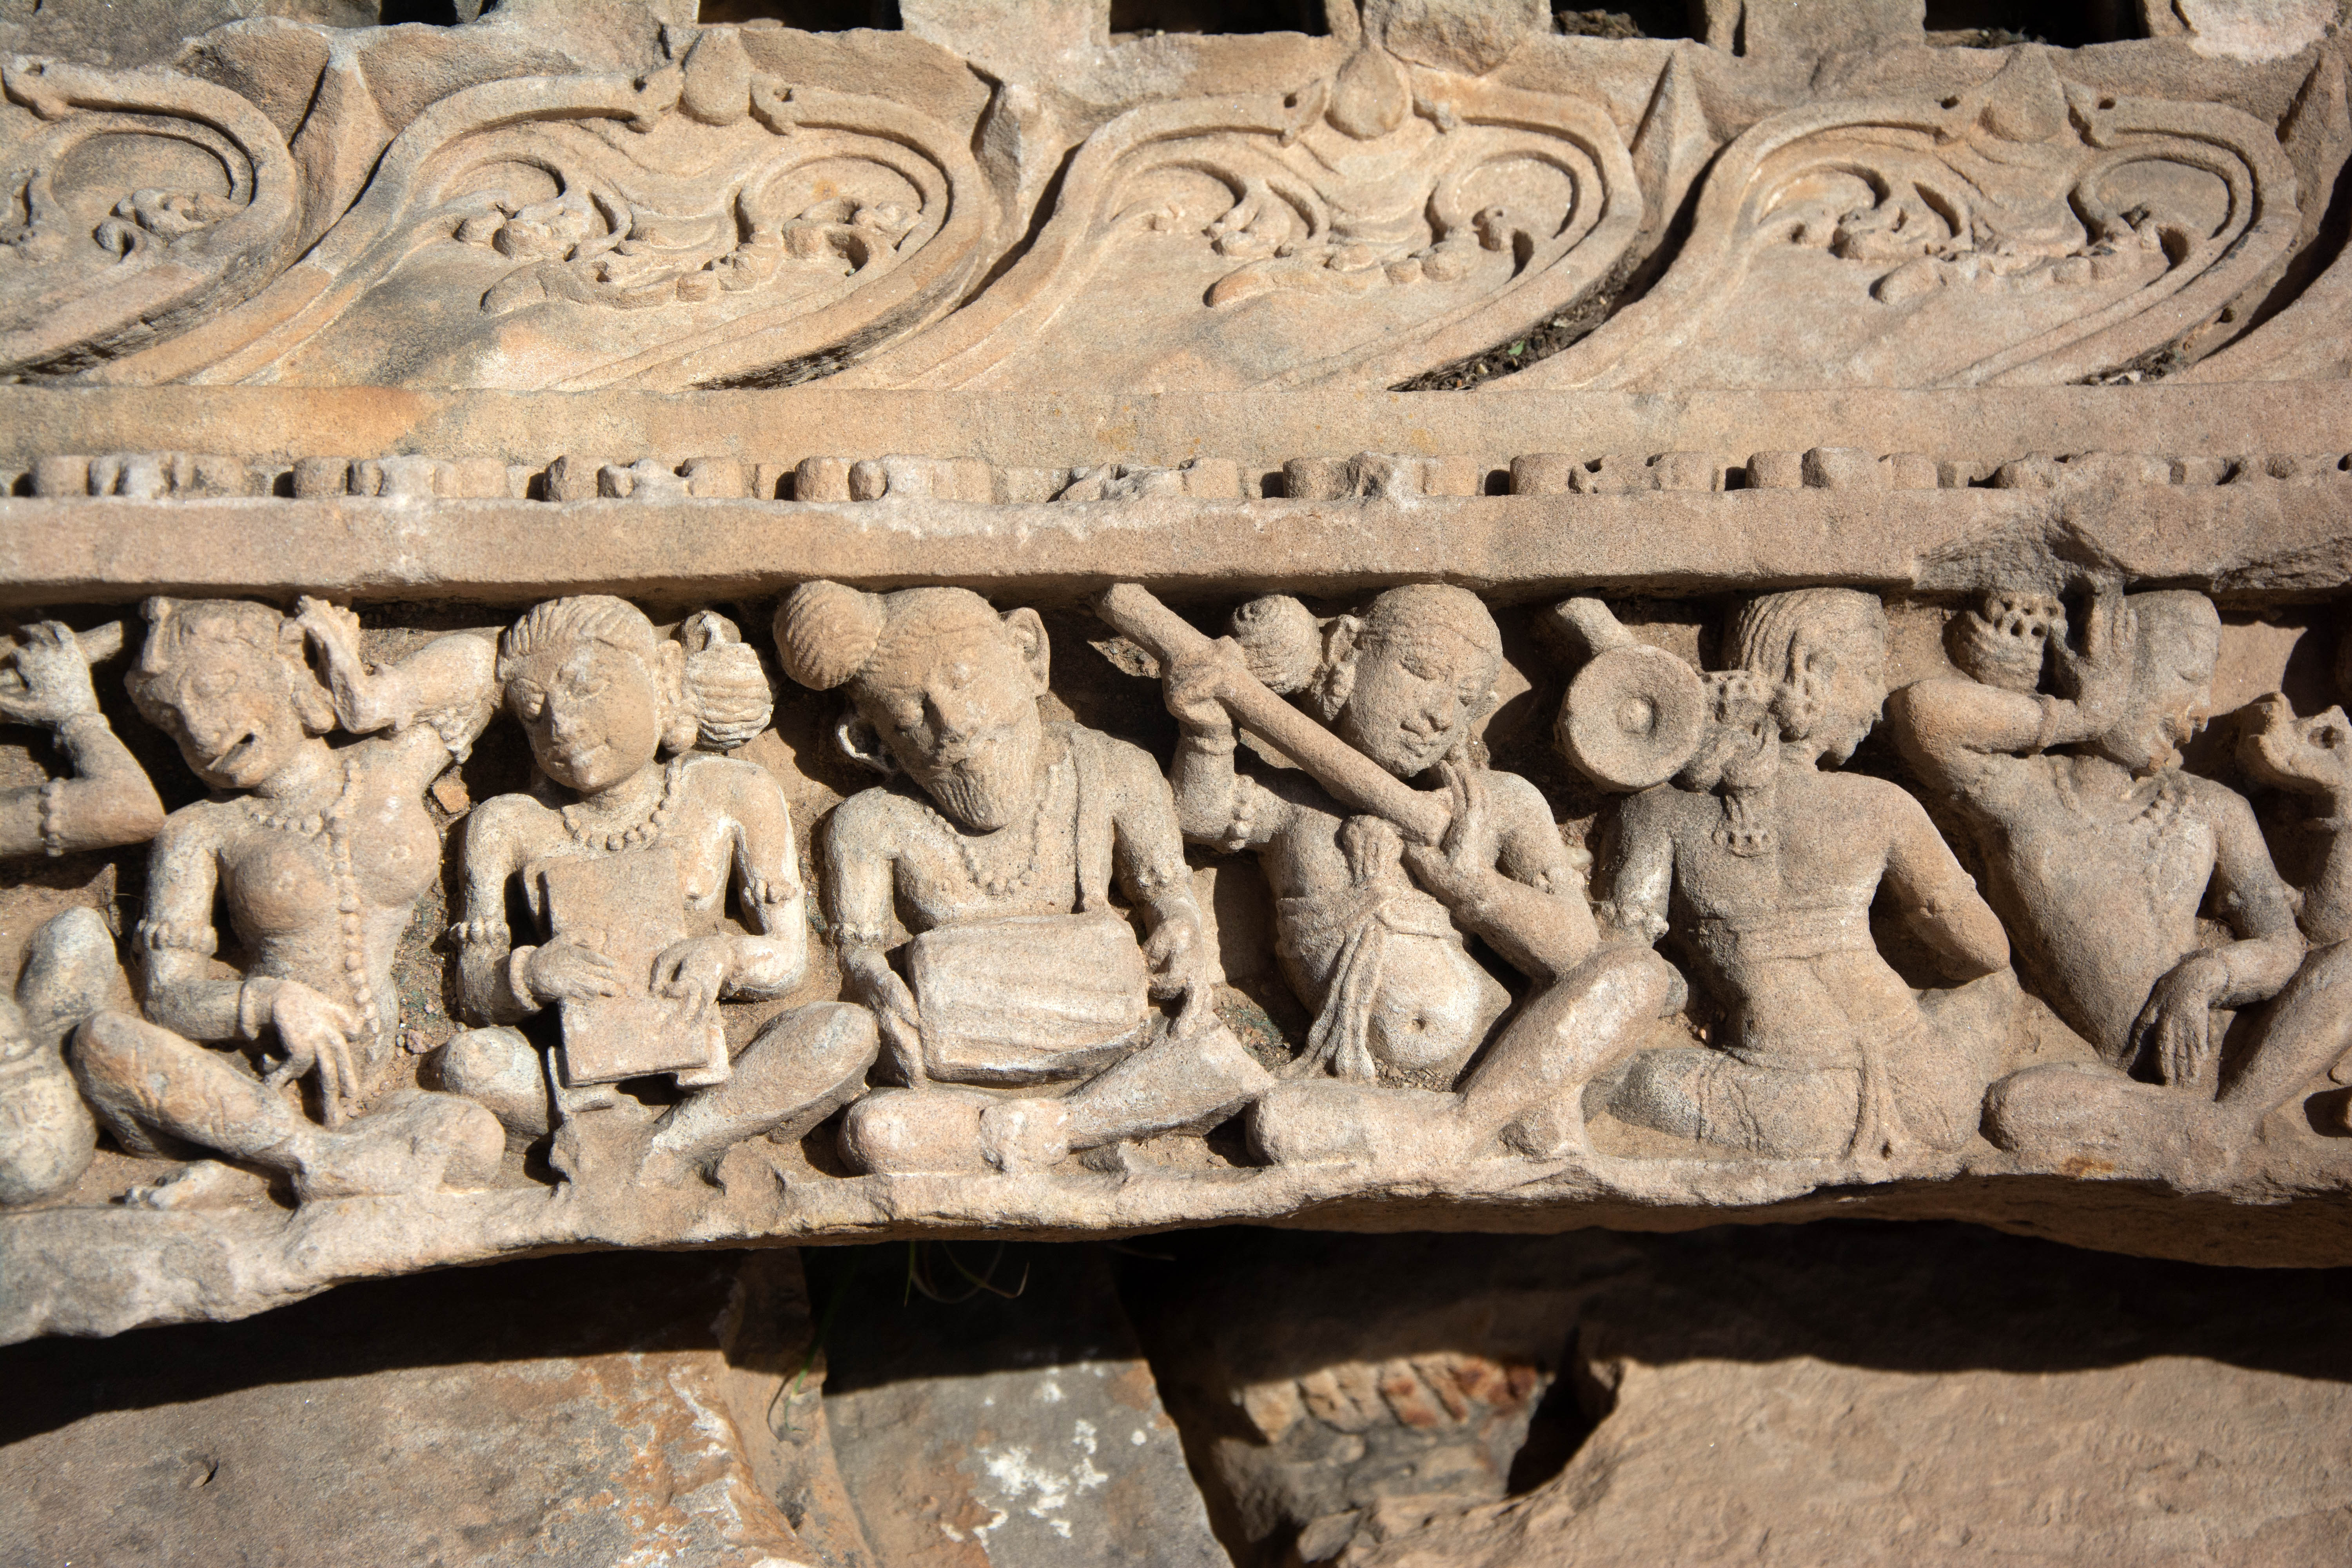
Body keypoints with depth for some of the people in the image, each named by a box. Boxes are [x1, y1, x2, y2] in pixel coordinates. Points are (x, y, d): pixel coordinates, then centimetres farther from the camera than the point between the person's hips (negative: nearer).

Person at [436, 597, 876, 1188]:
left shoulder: (734, 796, 2)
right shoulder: (511, 826, 4)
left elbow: (787, 962, 4)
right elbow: (478, 996, 6)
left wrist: (722, 955, -19)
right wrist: (532, 973, -17)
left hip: (702, 1079, 0)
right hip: (585, 1087, 0)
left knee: (848, 1034, -26)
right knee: (469, 1061, -30)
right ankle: (728, 1128, -28)